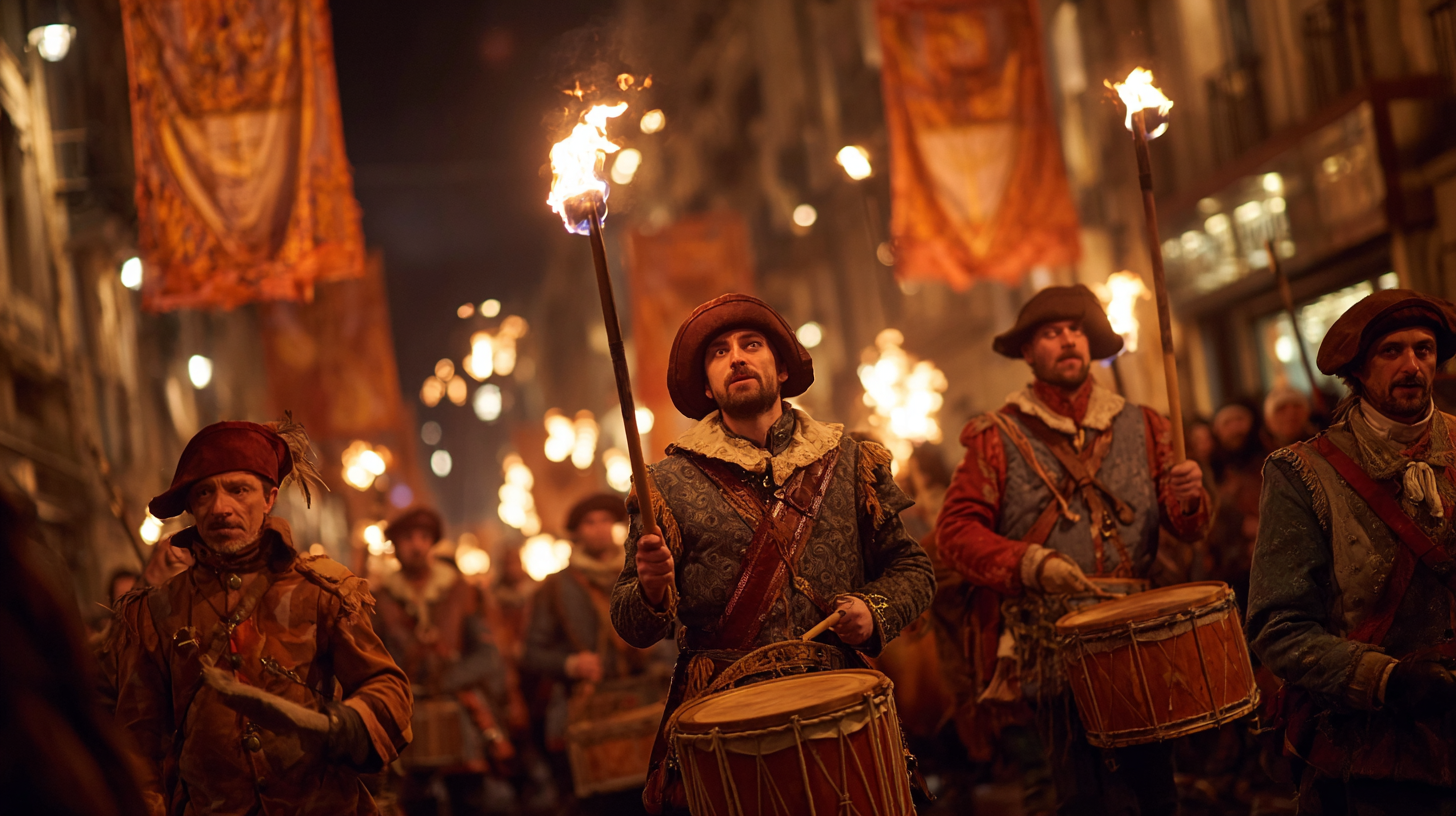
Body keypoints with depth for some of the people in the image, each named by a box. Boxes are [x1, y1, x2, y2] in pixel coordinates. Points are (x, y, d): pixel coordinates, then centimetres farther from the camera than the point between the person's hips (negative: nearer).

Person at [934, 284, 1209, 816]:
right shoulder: (999, 437, 6)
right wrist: (1029, 563, -16)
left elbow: (1188, 530, 13)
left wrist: (1188, 498, -10)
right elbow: (955, 531, -2)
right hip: (1051, 647, -3)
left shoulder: (1141, 427, 16)